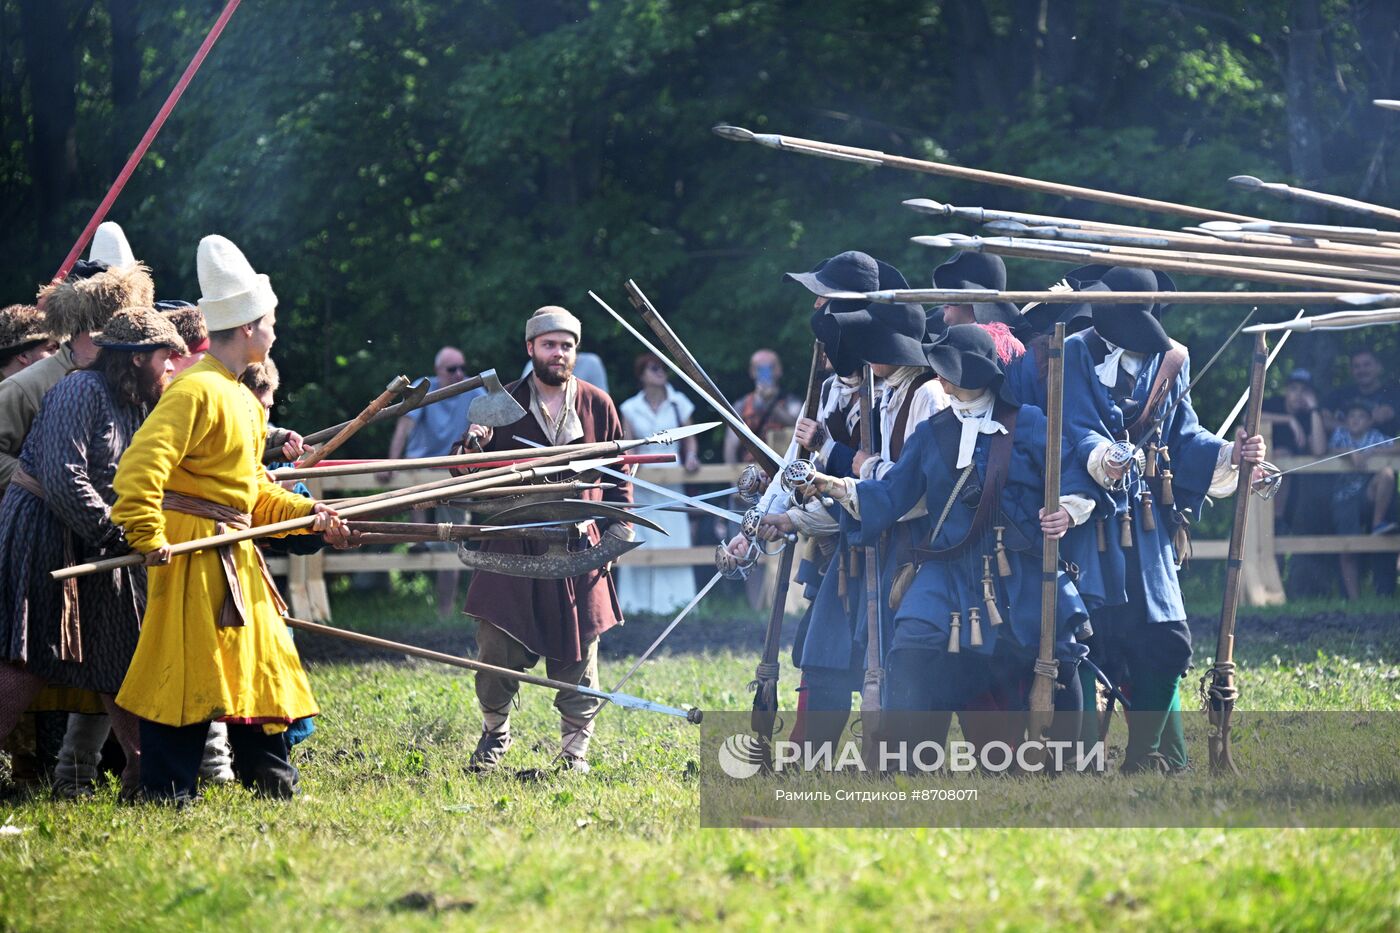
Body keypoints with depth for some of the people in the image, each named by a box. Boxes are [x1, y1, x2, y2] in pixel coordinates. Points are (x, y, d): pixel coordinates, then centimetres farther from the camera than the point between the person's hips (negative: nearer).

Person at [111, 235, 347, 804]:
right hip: (192, 552, -10)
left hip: (234, 557, 10)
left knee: (261, 660, 14)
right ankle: (167, 791, -2)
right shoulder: (196, 391, -16)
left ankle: (270, 778, 23)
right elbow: (140, 464, -24)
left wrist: (305, 512, 10)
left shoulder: (245, 401, 17)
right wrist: (148, 536, -24)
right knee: (187, 667, -7)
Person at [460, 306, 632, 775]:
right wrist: (474, 446, -16)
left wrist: (617, 529, 3)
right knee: (496, 651, -4)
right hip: (513, 551, 0)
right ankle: (494, 734, 18)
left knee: (578, 657, 3)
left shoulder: (597, 405, 7)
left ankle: (575, 750, 14)